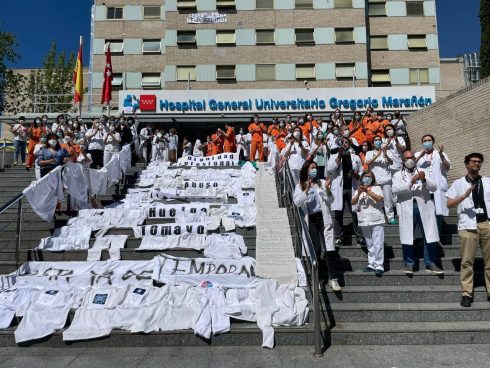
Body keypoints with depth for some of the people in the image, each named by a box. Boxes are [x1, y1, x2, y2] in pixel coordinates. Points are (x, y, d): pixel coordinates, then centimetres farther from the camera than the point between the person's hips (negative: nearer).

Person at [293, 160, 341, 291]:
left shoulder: (322, 183, 9)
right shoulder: (300, 186, 6)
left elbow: (330, 201, 4)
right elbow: (297, 202, -10)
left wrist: (327, 189, -13)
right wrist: (307, 189, -20)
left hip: (323, 218, 1)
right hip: (310, 220, -1)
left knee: (329, 248, -5)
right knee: (316, 249, 1)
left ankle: (332, 278, 3)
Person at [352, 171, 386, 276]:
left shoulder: (376, 188, 4)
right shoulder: (359, 190, 14)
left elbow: (380, 198, -16)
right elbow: (353, 202, 0)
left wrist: (367, 191, -22)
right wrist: (359, 193, -16)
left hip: (376, 220, -4)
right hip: (364, 221, 4)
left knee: (378, 244, -8)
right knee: (369, 245, 12)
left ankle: (379, 266, -6)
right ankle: (371, 264, 20)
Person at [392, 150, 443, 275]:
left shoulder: (422, 172, 20)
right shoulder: (398, 175, 12)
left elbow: (434, 187, 8)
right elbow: (395, 189, -6)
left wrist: (424, 180, -12)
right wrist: (411, 181, -16)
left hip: (424, 206, 2)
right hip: (407, 208, -2)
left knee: (430, 236, 0)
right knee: (407, 237, -2)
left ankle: (430, 264, 11)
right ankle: (409, 264, 9)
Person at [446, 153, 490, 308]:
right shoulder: (458, 183, 6)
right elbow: (449, 204, -1)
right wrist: (465, 195, -14)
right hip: (468, 225, -2)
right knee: (467, 260, 0)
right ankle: (466, 293, 6)